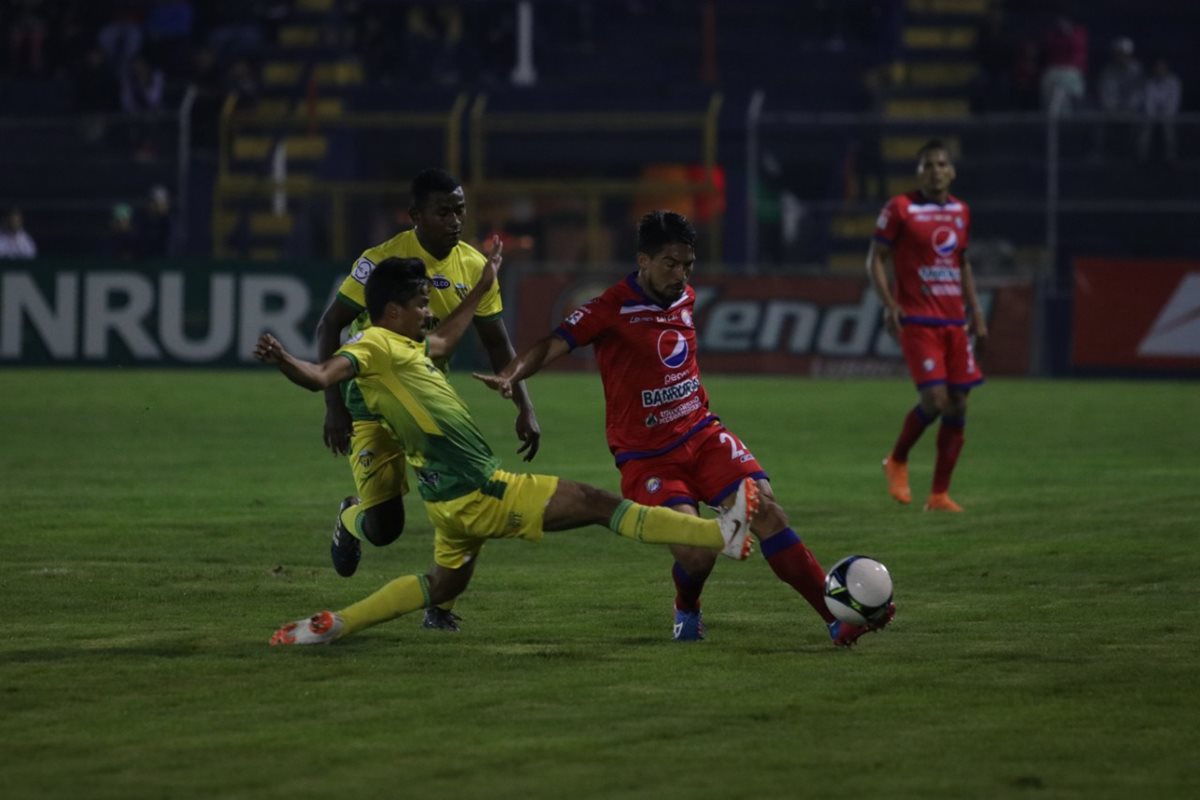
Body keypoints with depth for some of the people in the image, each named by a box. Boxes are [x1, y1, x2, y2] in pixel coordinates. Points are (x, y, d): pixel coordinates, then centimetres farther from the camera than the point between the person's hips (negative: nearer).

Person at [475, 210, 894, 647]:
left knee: (767, 510, -14)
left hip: (702, 434, 6)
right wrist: (511, 376, -41)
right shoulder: (611, 309, -14)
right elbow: (554, 344, -24)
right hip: (646, 458, -6)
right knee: (696, 553, -21)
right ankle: (687, 611, 16)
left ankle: (838, 618, -12)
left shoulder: (686, 299, 7)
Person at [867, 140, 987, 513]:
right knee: (935, 399, -16)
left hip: (954, 322, 6)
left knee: (958, 405, 1)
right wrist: (889, 305, -14)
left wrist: (975, 310, 16)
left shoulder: (960, 211, 12)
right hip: (918, 321, -6)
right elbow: (875, 259, -2)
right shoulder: (900, 208, -4)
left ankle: (939, 495, 8)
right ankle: (897, 461, 12)